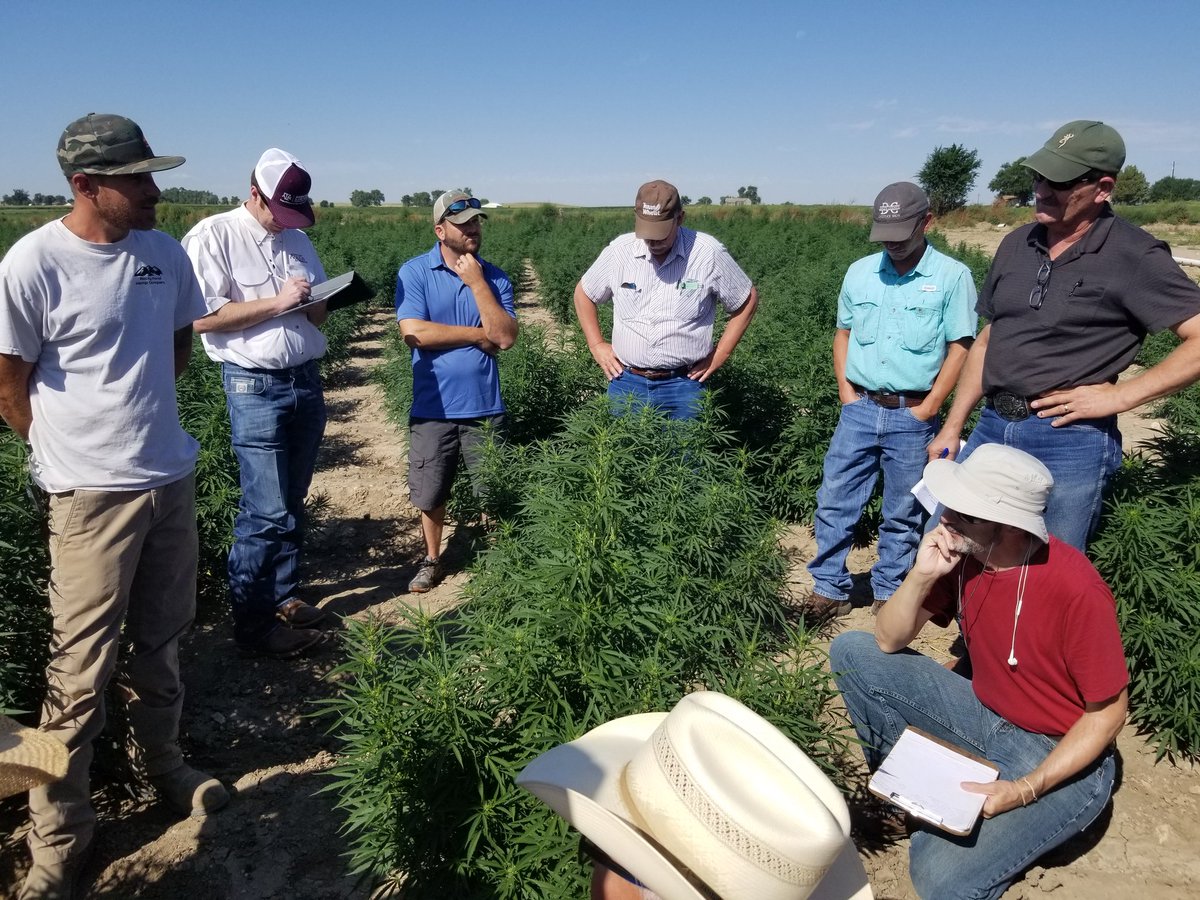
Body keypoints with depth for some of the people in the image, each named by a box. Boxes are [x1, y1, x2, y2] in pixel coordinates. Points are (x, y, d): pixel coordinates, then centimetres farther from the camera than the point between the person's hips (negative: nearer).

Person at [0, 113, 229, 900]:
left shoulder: (165, 252, 2)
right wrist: (76, 449, 4)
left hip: (174, 478, 5)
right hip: (94, 493, -5)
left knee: (161, 640, 18)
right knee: (82, 667, 4)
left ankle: (163, 766, 37)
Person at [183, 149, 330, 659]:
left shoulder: (297, 238, 14)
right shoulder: (213, 236, -7)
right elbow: (201, 317, -15)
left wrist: (312, 304, -4)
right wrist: (277, 302, -16)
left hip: (306, 381, 7)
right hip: (255, 386, -6)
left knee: (292, 502, 13)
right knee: (266, 511, -7)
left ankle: (283, 597, 27)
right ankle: (251, 623, 6)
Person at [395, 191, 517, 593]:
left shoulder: (494, 277, 1)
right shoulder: (414, 272, -4)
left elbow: (506, 337, -11)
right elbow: (414, 332, -17)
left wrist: (476, 283, -16)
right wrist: (479, 335, -11)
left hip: (484, 407, 1)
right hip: (433, 408, -1)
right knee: (431, 496, 13)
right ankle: (432, 559, 35)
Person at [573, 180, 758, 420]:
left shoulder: (709, 253, -8)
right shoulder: (619, 251, -2)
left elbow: (747, 301, 4)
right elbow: (583, 293, 14)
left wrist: (720, 354, -1)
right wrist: (596, 345, 6)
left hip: (684, 385, -2)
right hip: (626, 382, 2)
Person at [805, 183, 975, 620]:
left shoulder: (952, 276, -4)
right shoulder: (859, 272, 7)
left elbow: (960, 348, -5)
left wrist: (929, 407, -10)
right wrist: (846, 392, 4)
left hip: (913, 415, -3)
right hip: (859, 409, 3)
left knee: (903, 515, 9)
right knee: (834, 502, 3)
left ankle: (889, 594, 24)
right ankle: (829, 590, 16)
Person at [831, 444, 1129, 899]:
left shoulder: (1076, 591, -29)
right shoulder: (962, 552, -11)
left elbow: (1108, 713, -16)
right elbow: (888, 642, -5)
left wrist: (1024, 791, -24)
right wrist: (922, 575, -23)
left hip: (1064, 754, -6)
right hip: (984, 715, 6)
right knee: (851, 653, -5)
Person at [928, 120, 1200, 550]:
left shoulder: (1133, 257, -8)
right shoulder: (1017, 245, 10)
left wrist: (1118, 396, -15)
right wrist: (952, 428, 13)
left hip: (1070, 442, -6)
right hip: (992, 429, 6)